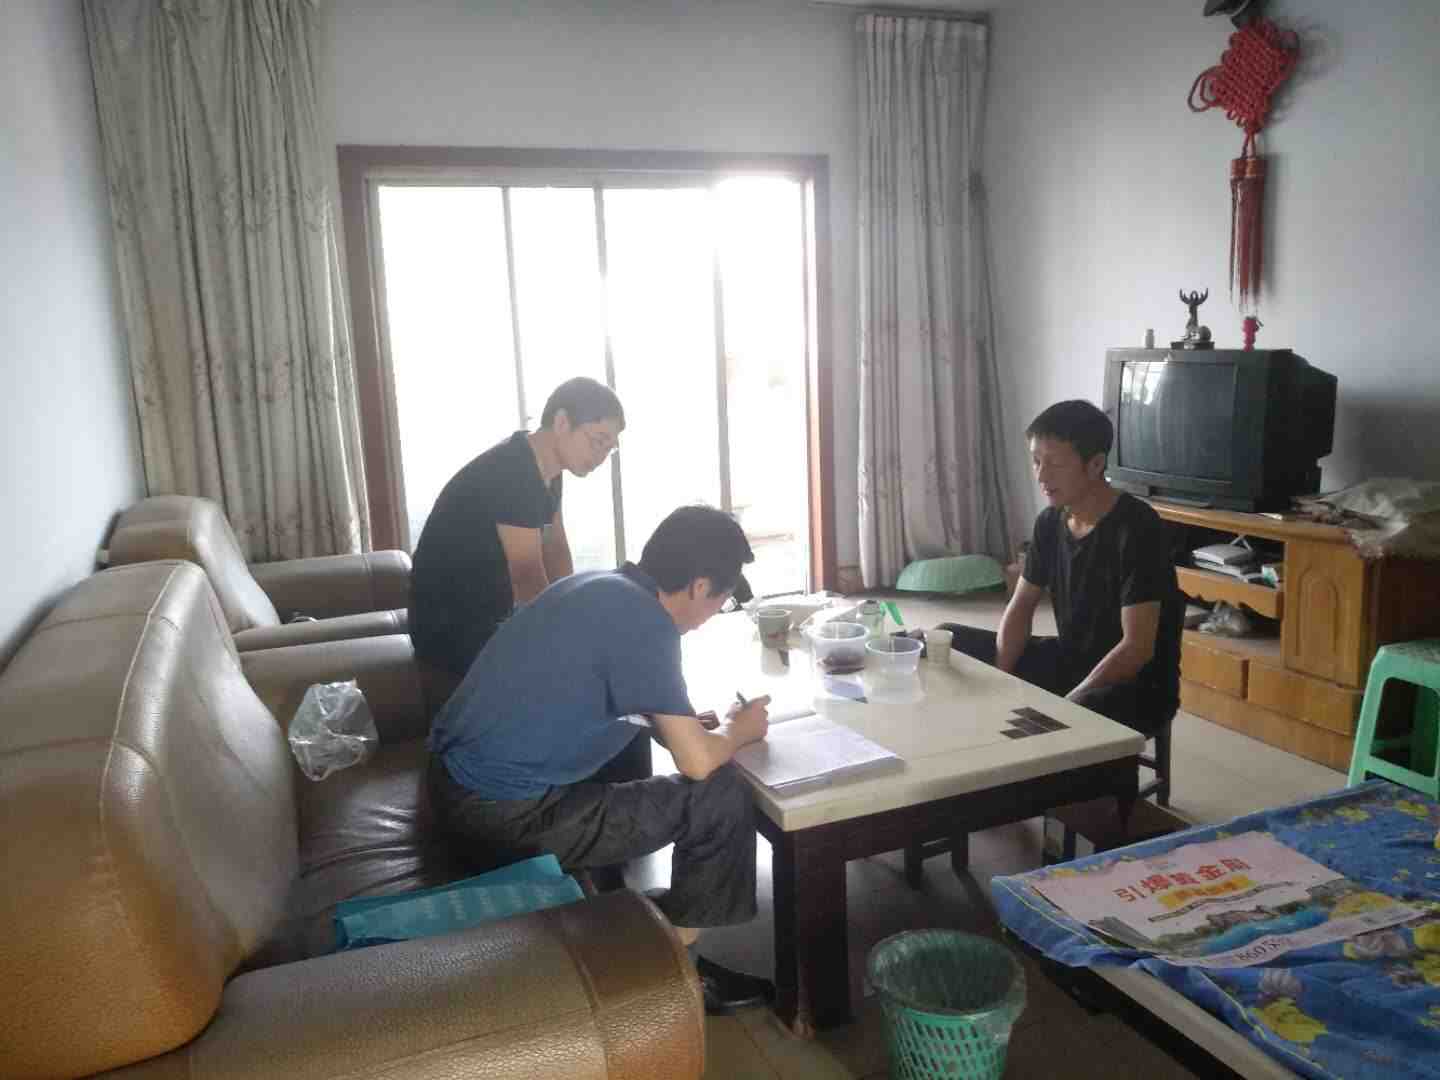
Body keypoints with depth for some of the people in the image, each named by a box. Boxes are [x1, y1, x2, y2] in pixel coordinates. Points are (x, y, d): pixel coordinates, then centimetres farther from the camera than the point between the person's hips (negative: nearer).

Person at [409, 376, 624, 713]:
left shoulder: (546, 469, 2)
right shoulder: (511, 474, -27)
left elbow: (556, 550, 6)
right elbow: (528, 580, -28)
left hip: (493, 617, 10)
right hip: (451, 627, -9)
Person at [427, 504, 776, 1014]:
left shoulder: (600, 586, 8)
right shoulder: (645, 623, -18)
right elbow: (698, 761, -17)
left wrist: (693, 720, 14)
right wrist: (738, 730, 3)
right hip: (503, 813, -9)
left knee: (637, 733, 26)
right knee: (722, 797, -5)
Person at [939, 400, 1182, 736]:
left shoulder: (1137, 528, -23)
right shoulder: (1050, 521, 0)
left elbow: (1137, 648, -26)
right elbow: (1020, 607, 7)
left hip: (1137, 683, -8)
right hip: (1069, 660, 8)